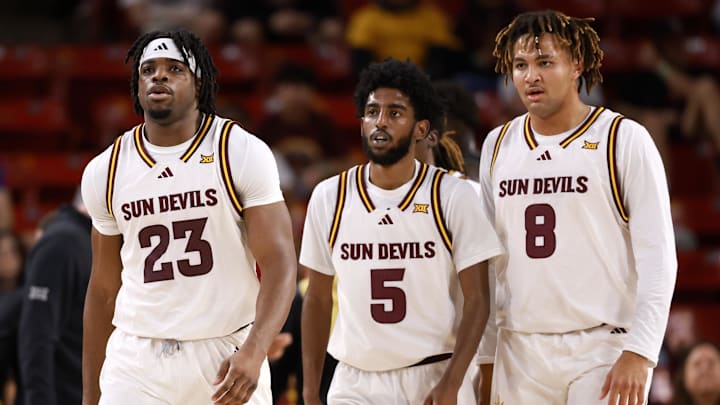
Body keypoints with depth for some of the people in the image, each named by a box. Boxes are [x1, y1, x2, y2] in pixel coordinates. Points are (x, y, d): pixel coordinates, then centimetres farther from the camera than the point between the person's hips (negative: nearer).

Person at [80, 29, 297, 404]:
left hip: (227, 357, -2)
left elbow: (279, 264, -9)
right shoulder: (105, 171, 6)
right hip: (136, 361, 2)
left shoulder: (242, 154, -4)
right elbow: (103, 289, 14)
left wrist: (254, 351, -26)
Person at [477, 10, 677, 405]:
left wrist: (639, 352, -16)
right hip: (520, 352, 4)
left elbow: (657, 256, -7)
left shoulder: (624, 140, -2)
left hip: (602, 347, -4)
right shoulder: (498, 146, 11)